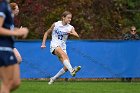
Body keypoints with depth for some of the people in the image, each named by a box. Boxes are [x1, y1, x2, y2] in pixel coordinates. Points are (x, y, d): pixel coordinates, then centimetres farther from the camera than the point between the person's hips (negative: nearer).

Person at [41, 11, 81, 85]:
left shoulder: (70, 28, 5)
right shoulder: (56, 24, 1)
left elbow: (77, 36, -12)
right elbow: (47, 33, 12)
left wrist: (71, 33, -33)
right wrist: (43, 44, 3)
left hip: (63, 47, 4)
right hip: (55, 46, -4)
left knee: (66, 67, -8)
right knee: (63, 54, -36)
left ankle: (53, 79, 12)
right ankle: (71, 70, -58)